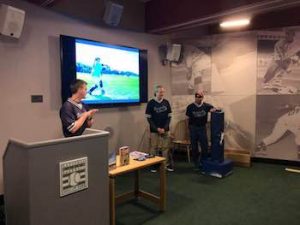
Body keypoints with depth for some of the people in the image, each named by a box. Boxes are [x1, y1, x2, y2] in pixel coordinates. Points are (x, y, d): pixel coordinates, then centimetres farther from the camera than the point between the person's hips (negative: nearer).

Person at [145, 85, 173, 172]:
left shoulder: (166, 102, 4)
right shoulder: (151, 103, -4)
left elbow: (169, 117, 5)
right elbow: (148, 118, -5)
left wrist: (164, 128, -7)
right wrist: (157, 128, -12)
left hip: (165, 130, 2)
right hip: (154, 130, -2)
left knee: (165, 148, 7)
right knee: (154, 148, 2)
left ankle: (168, 164, 17)